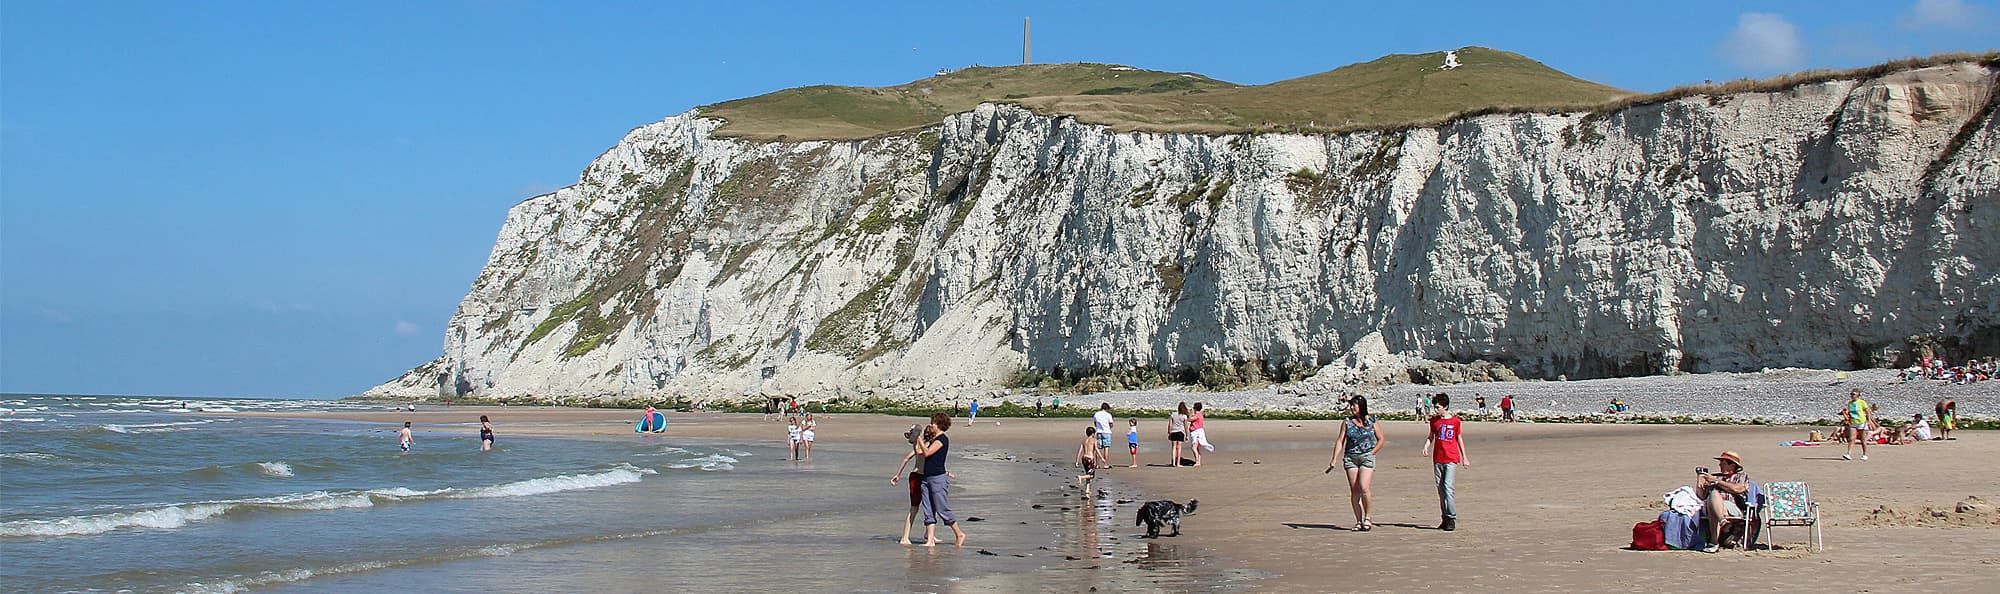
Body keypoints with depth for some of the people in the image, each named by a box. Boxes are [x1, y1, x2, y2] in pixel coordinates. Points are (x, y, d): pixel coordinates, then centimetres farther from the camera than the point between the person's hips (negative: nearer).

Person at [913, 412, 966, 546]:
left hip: (938, 478, -9)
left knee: (942, 510, -4)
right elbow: (919, 452, 14)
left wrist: (920, 439, -7)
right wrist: (915, 440, 13)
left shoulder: (942, 439, -10)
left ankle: (960, 534, 7)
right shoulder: (932, 440, 18)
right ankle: (930, 540, 3)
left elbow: (927, 453, -16)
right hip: (927, 478, 9)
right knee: (928, 511, 4)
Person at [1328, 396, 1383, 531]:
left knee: (1363, 487, -17)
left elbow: (1380, 439, 11)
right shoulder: (1347, 422, 7)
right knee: (1354, 491, 0)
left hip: (1367, 458, -3)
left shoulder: (1371, 421, 2)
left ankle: (1367, 517, 0)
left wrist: (1371, 453, 0)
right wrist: (1334, 460, -4)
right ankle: (1358, 521, 8)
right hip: (1350, 458, 3)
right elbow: (1340, 441, 5)